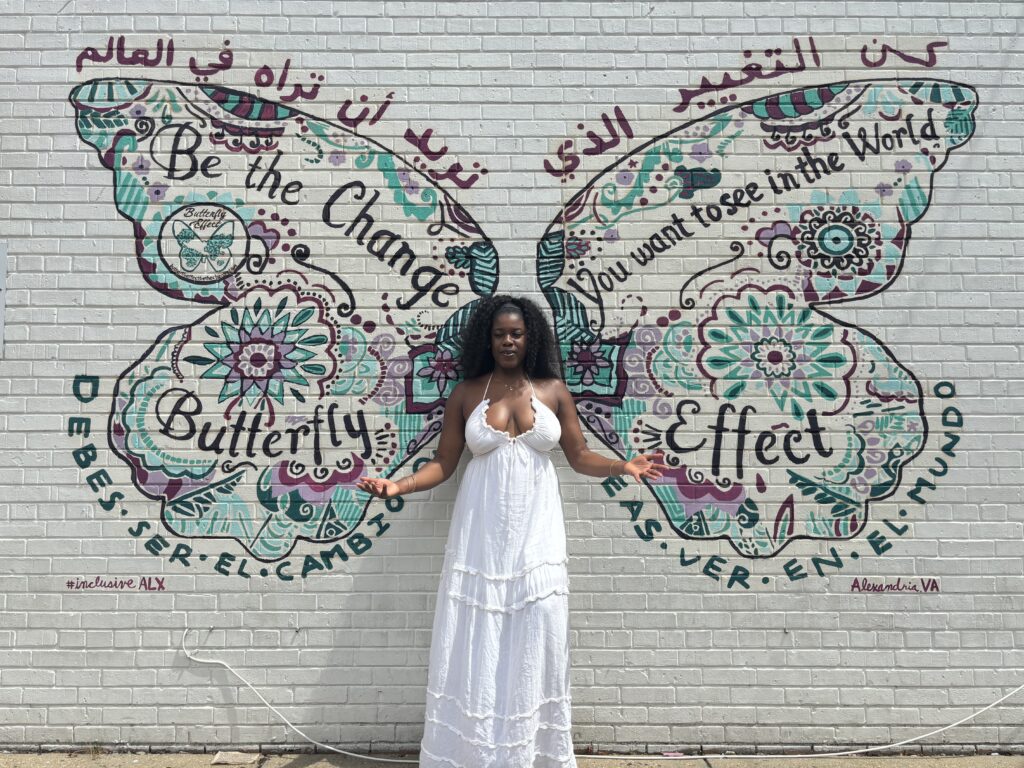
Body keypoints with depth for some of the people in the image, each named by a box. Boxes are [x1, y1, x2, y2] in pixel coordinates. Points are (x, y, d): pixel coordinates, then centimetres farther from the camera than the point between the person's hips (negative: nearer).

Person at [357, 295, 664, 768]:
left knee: (534, 640, 2)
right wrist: (399, 485, -12)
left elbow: (579, 455, 4)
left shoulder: (553, 389, 4)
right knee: (475, 640, 4)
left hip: (535, 531, 0)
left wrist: (621, 466, -12)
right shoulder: (466, 393, 2)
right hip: (482, 532, 0)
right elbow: (443, 463, 2)